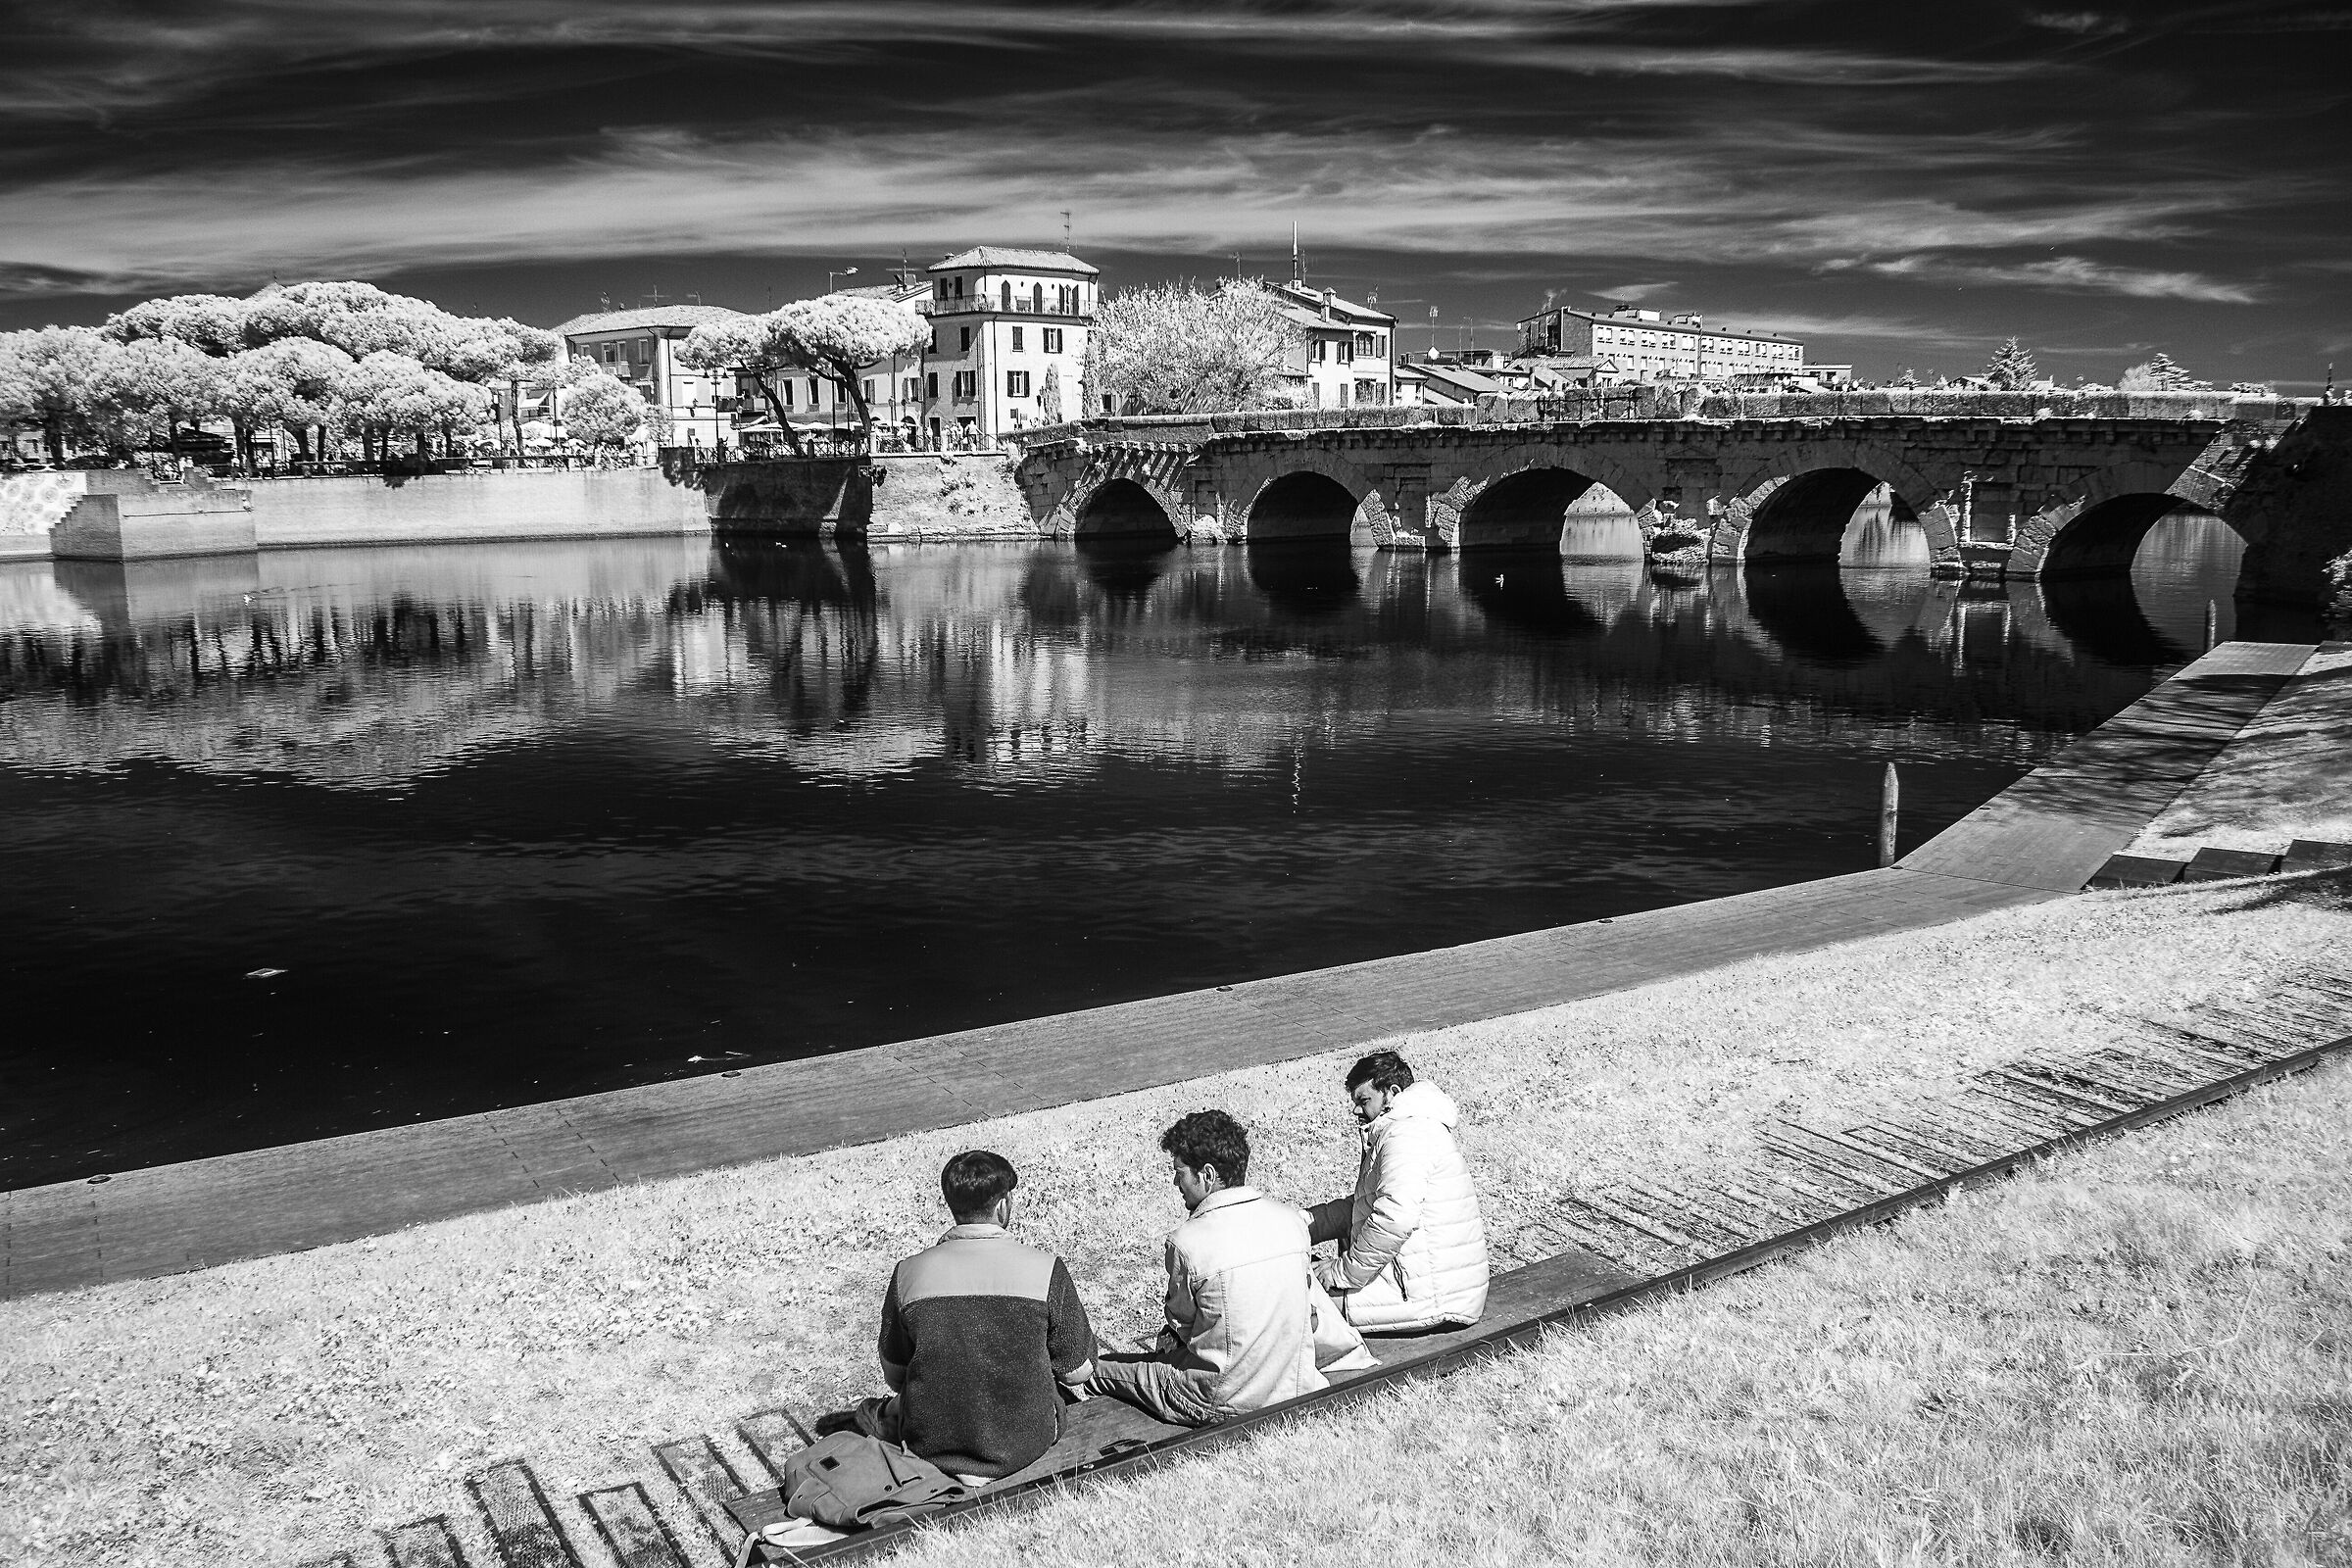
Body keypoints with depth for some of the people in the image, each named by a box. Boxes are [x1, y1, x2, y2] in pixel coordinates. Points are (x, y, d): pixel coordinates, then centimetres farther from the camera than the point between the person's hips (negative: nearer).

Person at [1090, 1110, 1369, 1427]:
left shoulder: (1186, 1242, -19)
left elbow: (1180, 1321, -2)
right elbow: (1310, 1309, 6)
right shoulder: (1292, 1219, -6)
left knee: (1100, 1366, 12)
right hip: (1296, 1389, 5)